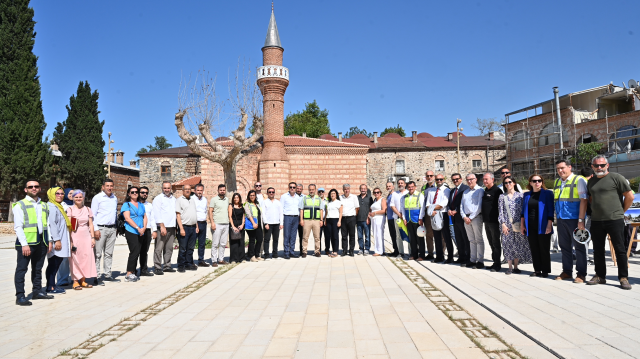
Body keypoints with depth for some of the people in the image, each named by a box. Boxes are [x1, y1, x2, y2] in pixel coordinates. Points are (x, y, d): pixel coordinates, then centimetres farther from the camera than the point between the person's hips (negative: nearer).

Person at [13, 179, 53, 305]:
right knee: (21, 269, -3)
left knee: (38, 268, 13)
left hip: (41, 242, 5)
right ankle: (20, 296, 0)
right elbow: (18, 227, -8)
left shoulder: (43, 206, 16)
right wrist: (24, 244, -15)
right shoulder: (20, 205, -1)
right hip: (26, 242, -5)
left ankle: (37, 291, 23)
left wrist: (49, 241, 7)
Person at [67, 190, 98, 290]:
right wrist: (70, 240, -11)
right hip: (75, 236, -3)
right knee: (75, 258, -3)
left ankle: (83, 280, 7)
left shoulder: (88, 209, 11)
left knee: (87, 257, -2)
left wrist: (93, 237, 5)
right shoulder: (70, 209, 2)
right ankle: (75, 281, 4)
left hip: (86, 236, 3)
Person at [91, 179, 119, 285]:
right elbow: (93, 214, -6)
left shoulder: (114, 198, 15)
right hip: (101, 228, -6)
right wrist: (95, 229, -13)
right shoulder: (97, 198, -3)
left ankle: (107, 274, 16)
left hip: (112, 228, 6)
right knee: (98, 253, -5)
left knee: (109, 253, 10)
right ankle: (97, 277, -2)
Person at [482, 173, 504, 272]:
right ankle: (495, 262, 23)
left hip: (494, 221, -8)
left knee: (496, 243, -1)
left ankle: (497, 264, 6)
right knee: (491, 243, 14)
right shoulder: (485, 191, 14)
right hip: (487, 221, 8)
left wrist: (500, 219, -15)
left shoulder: (497, 191, -11)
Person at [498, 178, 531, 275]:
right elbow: (500, 211, 2)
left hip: (518, 224, 0)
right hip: (506, 224, 0)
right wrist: (503, 224, -7)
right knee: (508, 245, 1)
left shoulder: (520, 195, 5)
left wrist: (522, 223, -3)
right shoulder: (502, 197, 6)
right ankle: (510, 267, 8)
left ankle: (516, 266, 13)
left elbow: (523, 209, 4)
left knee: (518, 244, 2)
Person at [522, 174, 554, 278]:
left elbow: (550, 210, -4)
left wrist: (549, 225, -12)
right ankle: (537, 270, 14)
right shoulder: (527, 195, 12)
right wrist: (522, 225, 9)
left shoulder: (547, 193, 0)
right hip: (530, 227, 4)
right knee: (534, 249, 6)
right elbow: (523, 211, 15)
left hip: (542, 227, -4)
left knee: (544, 249, 2)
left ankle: (545, 271, 11)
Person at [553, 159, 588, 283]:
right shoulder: (557, 182, 13)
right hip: (561, 219, 6)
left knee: (579, 246, 2)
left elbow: (583, 200, -12)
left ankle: (581, 274, 9)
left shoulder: (579, 180, -6)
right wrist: (556, 217, 13)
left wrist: (581, 220, -17)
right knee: (565, 247, 11)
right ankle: (567, 272, 21)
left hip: (574, 219, -6)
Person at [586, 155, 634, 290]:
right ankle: (600, 276, 21)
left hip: (615, 220, -5)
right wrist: (595, 211, 14)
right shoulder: (591, 181, 13)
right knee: (598, 250, 11)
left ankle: (623, 277, 8)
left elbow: (630, 196, -4)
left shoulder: (616, 177, -4)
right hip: (596, 221, 6)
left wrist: (621, 211, 3)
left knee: (620, 249, 0)